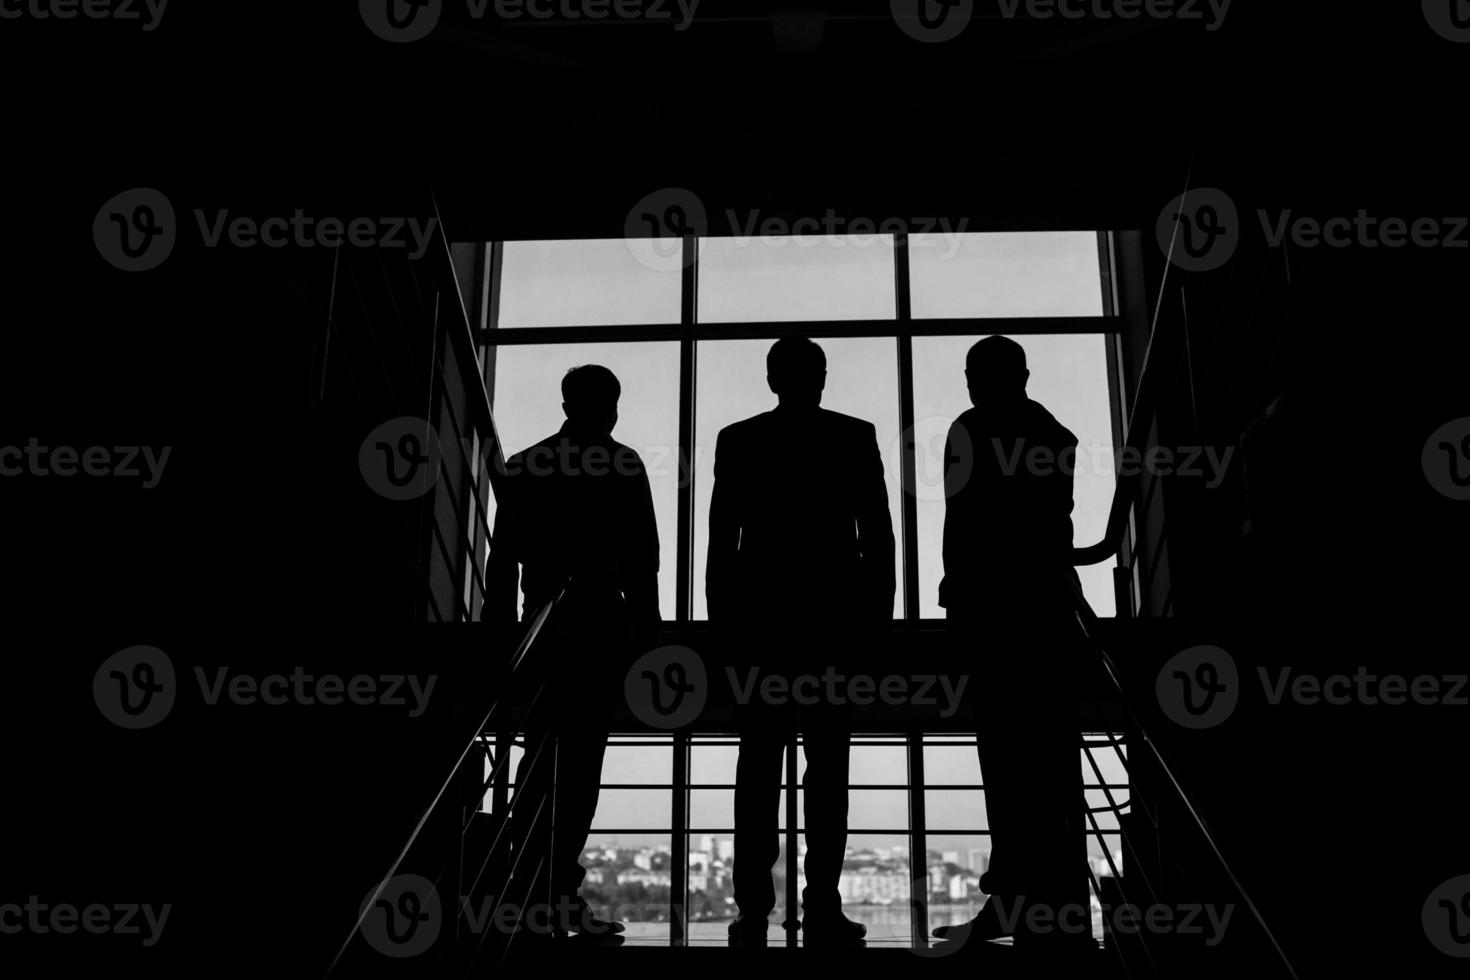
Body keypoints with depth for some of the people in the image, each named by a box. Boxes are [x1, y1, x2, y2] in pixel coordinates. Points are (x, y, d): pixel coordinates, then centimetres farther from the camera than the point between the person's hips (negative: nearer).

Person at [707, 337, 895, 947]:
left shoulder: (737, 440, 5)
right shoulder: (855, 437, 2)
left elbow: (721, 534, 4)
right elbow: (878, 532, 1)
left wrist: (722, 615, 8)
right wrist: (878, 609, 6)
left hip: (759, 613, 1)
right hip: (833, 614, -1)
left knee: (759, 762, 4)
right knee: (828, 764, 1)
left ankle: (754, 909, 1)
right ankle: (820, 908, -3)